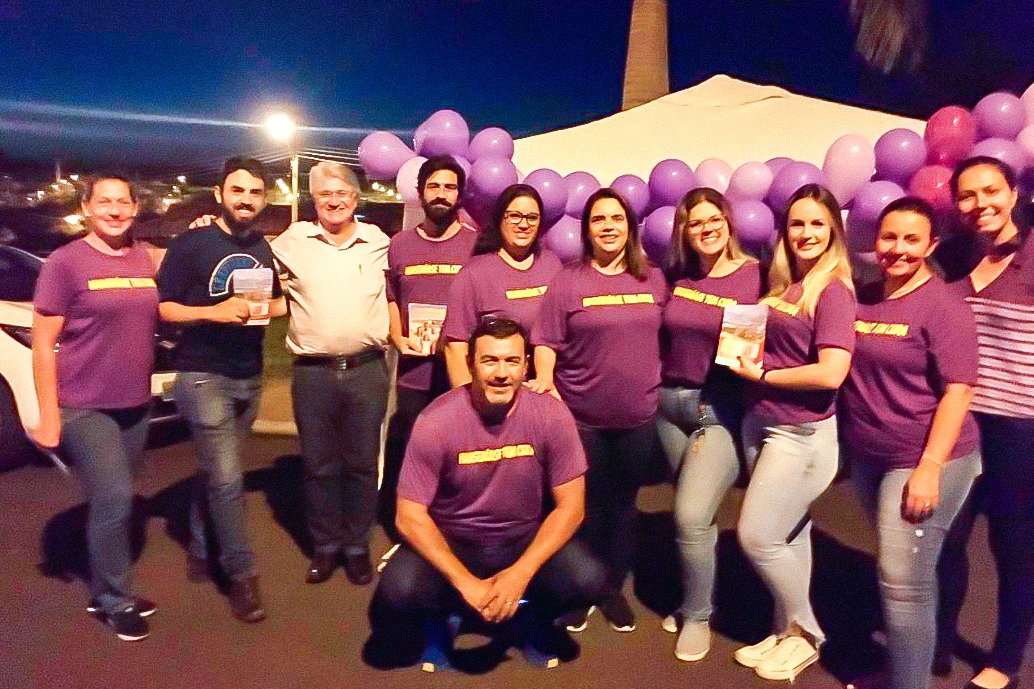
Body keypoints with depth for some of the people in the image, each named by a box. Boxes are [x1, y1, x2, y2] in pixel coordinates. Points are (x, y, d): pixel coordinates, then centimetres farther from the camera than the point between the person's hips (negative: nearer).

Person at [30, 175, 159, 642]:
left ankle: (105, 590, 31)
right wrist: (48, 415, -12)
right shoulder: (66, 262, -8)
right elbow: (43, 343, -9)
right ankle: (115, 600, 12)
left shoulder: (145, 258, 6)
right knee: (114, 499, -8)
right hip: (84, 407, -5)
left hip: (136, 404, 5)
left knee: (114, 502, 14)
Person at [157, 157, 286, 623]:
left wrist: (268, 307, -1)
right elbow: (161, 307, -10)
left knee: (215, 470, 17)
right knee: (226, 479, -8)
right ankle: (242, 573, 5)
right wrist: (215, 311, -23)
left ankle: (199, 546, 34)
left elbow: (278, 301, 21)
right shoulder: (190, 244, -8)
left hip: (249, 377, 6)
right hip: (203, 375, -6)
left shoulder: (264, 250, 10)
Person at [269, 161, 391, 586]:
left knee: (362, 463, 10)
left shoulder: (378, 242, 6)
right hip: (312, 372, 0)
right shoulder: (292, 240, 3)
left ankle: (357, 545, 25)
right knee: (319, 465, 11)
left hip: (367, 370, 0)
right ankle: (325, 545, 28)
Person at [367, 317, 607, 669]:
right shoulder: (436, 421, -20)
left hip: (526, 539, 1)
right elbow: (410, 517, -16)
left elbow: (571, 505, -11)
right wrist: (466, 583, -25)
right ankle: (435, 620, 11)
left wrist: (521, 573, -22)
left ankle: (532, 618, 12)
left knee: (589, 582, -24)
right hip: (451, 541, -1)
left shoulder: (551, 415, -16)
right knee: (398, 592, -28)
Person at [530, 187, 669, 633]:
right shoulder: (568, 281, -5)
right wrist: (544, 377, -23)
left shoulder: (653, 279, 4)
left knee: (624, 503, 15)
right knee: (586, 505, 10)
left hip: (639, 416, 3)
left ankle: (614, 589, 33)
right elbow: (546, 341, -7)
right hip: (582, 416, -3)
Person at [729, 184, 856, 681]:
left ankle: (806, 633, 22)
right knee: (789, 536, 16)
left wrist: (763, 375, -13)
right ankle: (787, 632, 31)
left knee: (756, 536, -2)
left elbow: (831, 373, -22)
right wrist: (742, 352, -4)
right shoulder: (781, 285, 9)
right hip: (758, 422, 7)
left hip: (801, 432, -6)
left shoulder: (834, 289, -13)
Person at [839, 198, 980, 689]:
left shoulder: (944, 305, -13)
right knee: (895, 569, 20)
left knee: (904, 578, -4)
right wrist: (848, 447, 8)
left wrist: (929, 468, -21)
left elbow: (958, 390, -17)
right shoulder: (861, 298, 5)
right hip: (867, 457, 6)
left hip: (923, 460, -6)